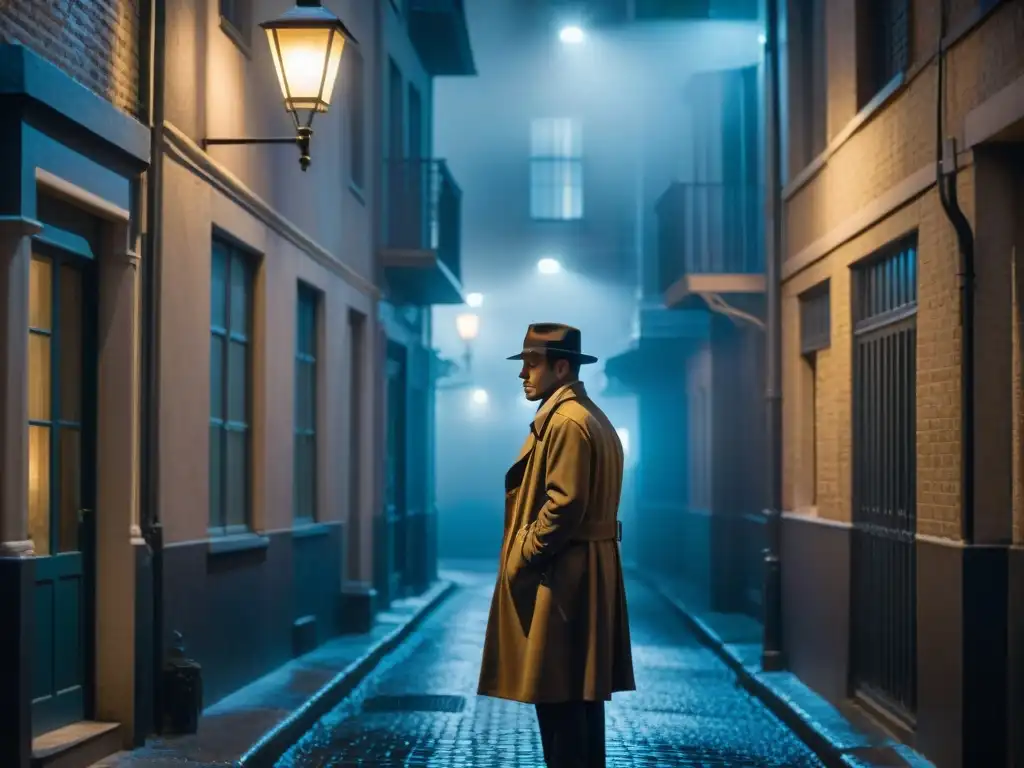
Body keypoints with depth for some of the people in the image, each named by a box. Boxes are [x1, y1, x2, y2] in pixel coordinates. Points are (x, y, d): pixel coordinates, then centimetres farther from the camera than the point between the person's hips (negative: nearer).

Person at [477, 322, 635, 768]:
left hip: (559, 576, -11)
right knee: (580, 693, 13)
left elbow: (564, 504, -22)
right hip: (586, 573, 11)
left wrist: (520, 559, -14)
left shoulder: (565, 421, -15)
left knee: (558, 697, -7)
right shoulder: (592, 418, 17)